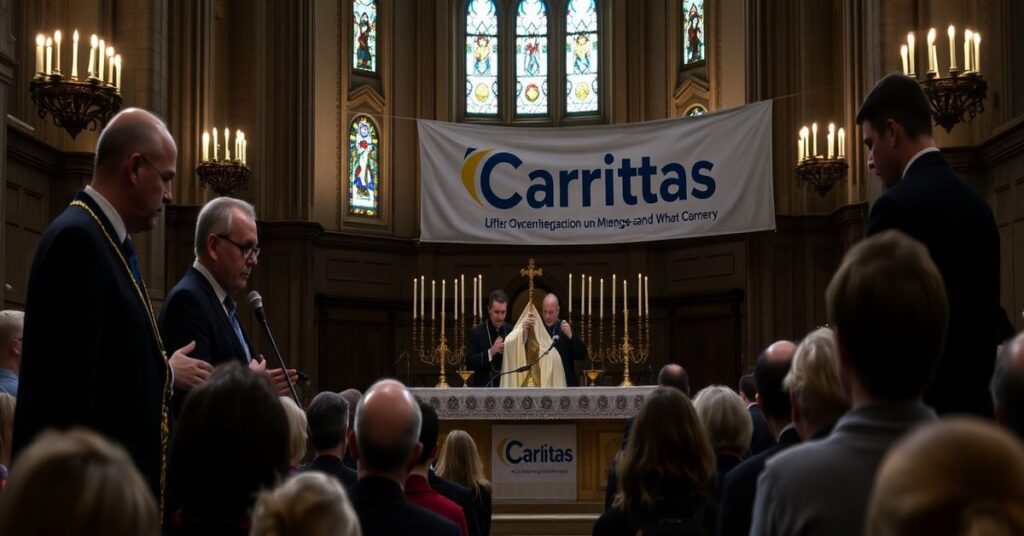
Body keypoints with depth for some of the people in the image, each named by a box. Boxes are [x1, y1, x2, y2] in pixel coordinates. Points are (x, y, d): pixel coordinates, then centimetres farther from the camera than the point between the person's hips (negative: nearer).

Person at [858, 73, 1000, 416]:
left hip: (918, 403, -8)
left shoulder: (898, 206, -12)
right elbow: (986, 318, 15)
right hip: (970, 401, 8)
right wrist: (972, 389, 19)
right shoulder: (976, 206, 13)